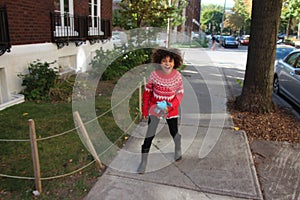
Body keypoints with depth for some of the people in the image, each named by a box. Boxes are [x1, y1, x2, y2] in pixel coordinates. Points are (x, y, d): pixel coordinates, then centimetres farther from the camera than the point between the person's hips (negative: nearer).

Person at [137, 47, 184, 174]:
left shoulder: (177, 76, -12)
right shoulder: (154, 74, -13)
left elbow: (180, 93, -5)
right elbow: (147, 92, -4)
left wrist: (170, 106, -20)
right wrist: (145, 110, -1)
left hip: (171, 109, 1)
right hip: (155, 108, 0)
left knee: (174, 132, 15)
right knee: (149, 134, -1)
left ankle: (178, 150, 48)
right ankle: (143, 161, 15)